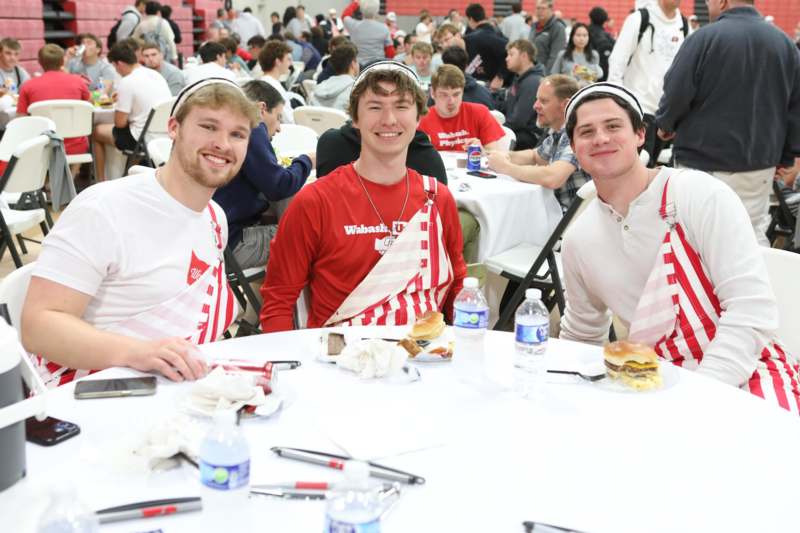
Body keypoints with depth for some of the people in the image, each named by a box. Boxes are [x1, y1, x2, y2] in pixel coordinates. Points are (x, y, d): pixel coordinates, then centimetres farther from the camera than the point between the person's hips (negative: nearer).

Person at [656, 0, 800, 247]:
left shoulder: (705, 37, -12)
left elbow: (676, 92, -11)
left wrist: (665, 124, 9)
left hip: (705, 161, -4)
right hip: (759, 163, 5)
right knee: (754, 235, 14)